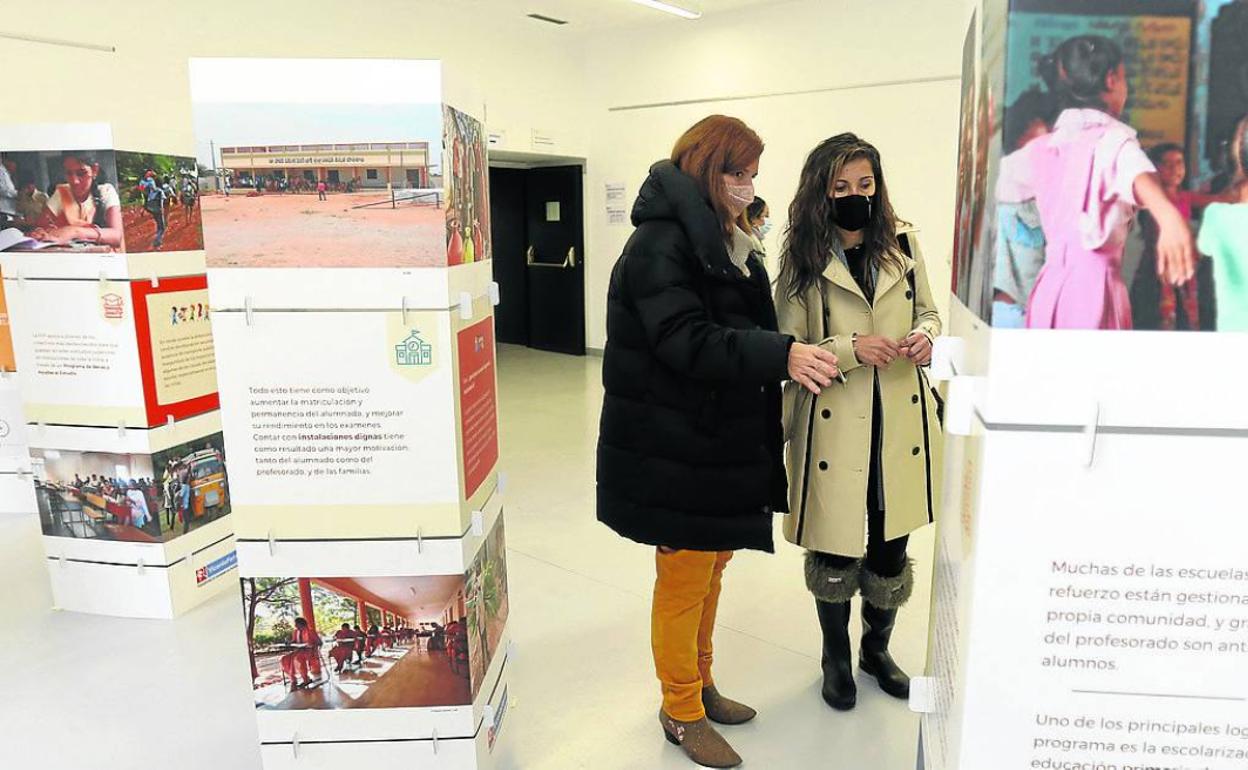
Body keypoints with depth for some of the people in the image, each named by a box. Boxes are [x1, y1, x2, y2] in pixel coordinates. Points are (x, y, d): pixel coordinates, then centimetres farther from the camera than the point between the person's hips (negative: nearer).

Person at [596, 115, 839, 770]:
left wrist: (803, 357, 8)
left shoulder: (721, 244, 15)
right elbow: (684, 341, -28)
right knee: (684, 579, 5)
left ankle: (700, 686, 40)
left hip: (720, 441, 10)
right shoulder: (659, 244, -16)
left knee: (710, 569, 21)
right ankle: (682, 713, 25)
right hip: (673, 451, -9)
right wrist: (781, 355, -36)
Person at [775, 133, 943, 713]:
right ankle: (836, 658, 37)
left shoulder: (903, 245, 3)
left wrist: (924, 335, -7)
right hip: (835, 429, -3)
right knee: (836, 553, 10)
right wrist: (851, 349, -22)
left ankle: (877, 649, 42)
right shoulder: (802, 261, -6)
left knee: (891, 549, 15)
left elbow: (927, 311, 15)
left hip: (900, 424, 3)